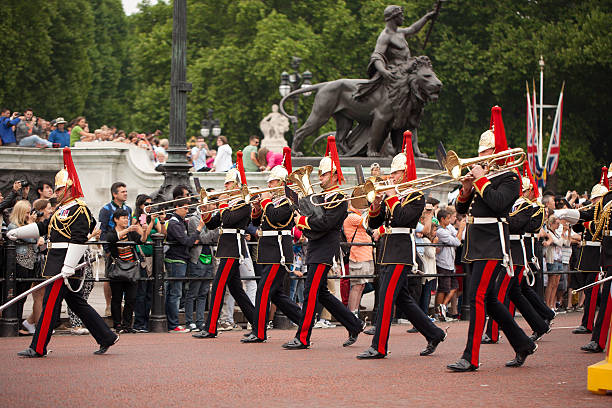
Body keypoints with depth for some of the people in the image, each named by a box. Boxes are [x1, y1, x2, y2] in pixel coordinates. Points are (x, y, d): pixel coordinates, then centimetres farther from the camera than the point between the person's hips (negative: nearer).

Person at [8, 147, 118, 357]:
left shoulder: (79, 210, -12)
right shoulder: (62, 210, 18)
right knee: (77, 303, 12)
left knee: (50, 303, -6)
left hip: (65, 262, -10)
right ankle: (106, 337, 16)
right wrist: (17, 233, 22)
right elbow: (43, 227, 26)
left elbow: (78, 241, -20)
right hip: (57, 263, 10)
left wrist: (68, 268, -25)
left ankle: (38, 348, -2)